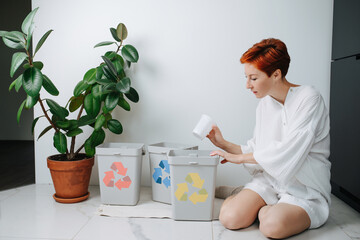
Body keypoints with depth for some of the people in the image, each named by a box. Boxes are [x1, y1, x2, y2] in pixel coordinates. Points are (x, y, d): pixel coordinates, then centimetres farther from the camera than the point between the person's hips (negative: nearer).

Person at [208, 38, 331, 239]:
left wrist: (240, 157, -13)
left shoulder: (309, 99, -14)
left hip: (305, 190, -4)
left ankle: (263, 209, -1)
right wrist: (224, 144, 1)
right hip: (269, 180, 5)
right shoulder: (264, 104, 8)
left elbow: (288, 152, -22)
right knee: (230, 218, -18)